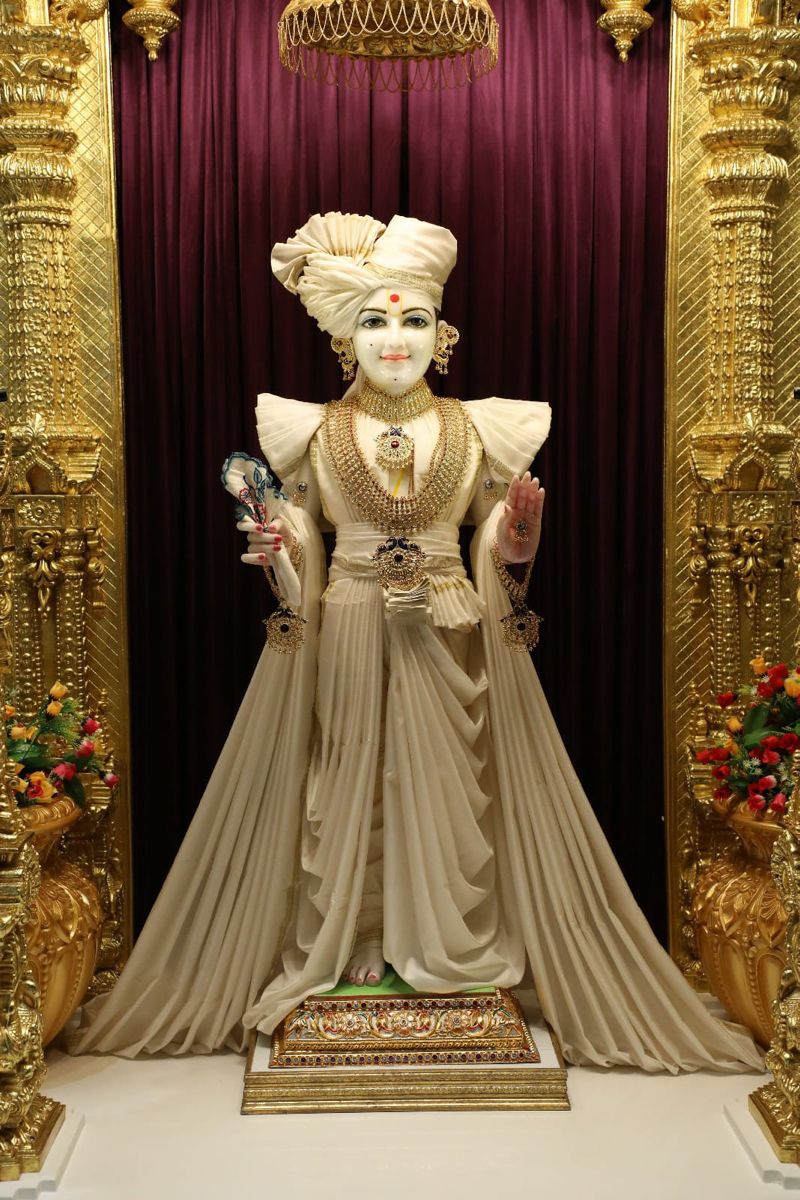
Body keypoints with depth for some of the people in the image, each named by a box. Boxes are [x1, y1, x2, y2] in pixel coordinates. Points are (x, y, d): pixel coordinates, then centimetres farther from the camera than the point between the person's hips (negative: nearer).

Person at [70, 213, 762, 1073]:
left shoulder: (478, 431, 5)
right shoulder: (314, 432, 4)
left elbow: (499, 555, 8)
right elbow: (299, 554, 8)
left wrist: (518, 544, -13)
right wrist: (275, 553, -13)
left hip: (451, 644, 0)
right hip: (343, 640, 0)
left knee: (447, 795, 4)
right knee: (343, 800, 3)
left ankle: (457, 953, 19)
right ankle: (333, 955, 19)